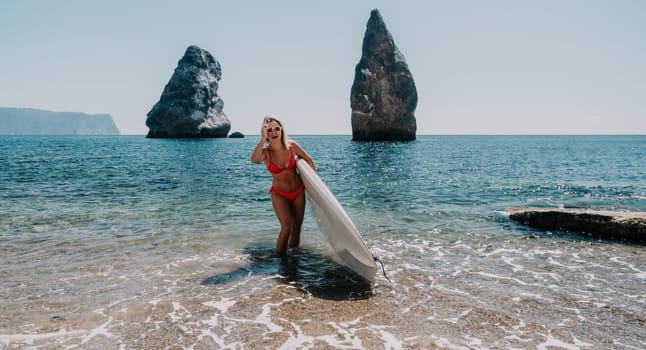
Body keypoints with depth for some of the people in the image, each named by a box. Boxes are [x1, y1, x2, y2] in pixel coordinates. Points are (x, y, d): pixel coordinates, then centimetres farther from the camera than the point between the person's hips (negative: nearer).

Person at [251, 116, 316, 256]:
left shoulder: (291, 146, -10)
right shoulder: (265, 152, -16)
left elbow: (309, 160, 6)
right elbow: (254, 160, -41)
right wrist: (263, 138, -39)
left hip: (298, 192, 3)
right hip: (280, 195, -3)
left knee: (297, 227, 9)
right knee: (287, 227, -19)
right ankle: (280, 257, -1)